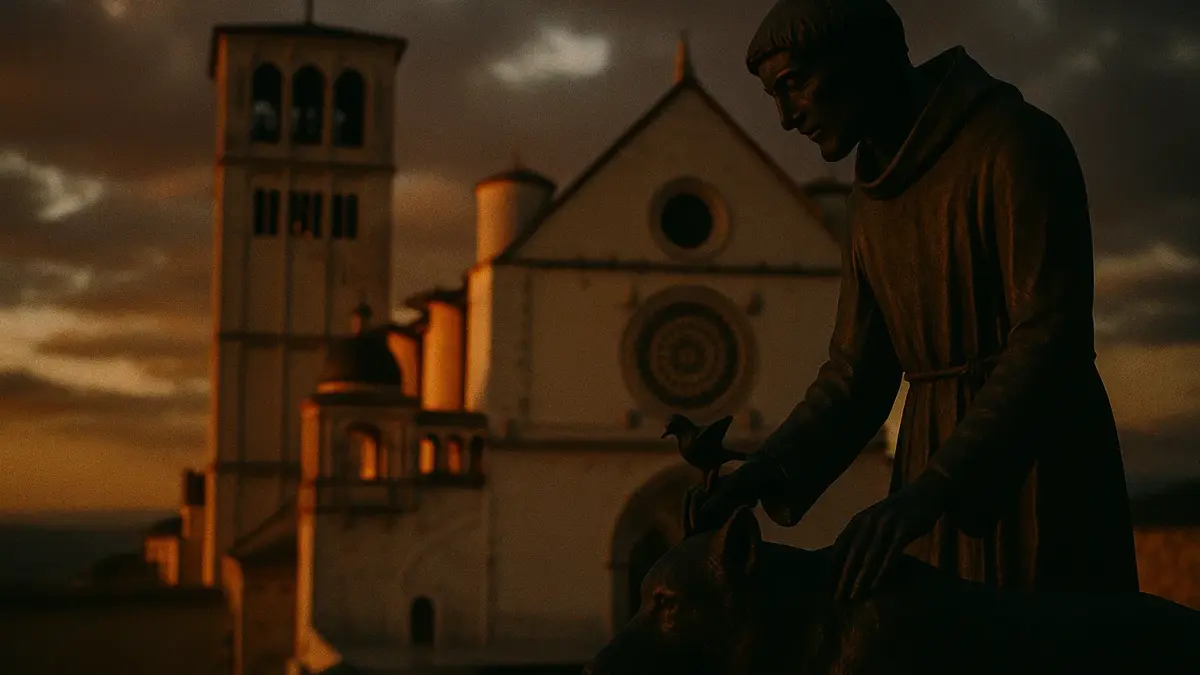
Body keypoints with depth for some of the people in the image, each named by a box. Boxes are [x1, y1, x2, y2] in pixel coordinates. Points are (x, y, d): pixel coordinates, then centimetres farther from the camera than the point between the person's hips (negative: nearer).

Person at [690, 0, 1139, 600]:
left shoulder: (1019, 144, -13)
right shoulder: (874, 200, 12)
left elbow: (1054, 341, -21)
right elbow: (860, 375, 9)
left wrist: (930, 492, -32)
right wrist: (762, 475, -9)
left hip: (1043, 469, -7)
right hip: (939, 468, 7)